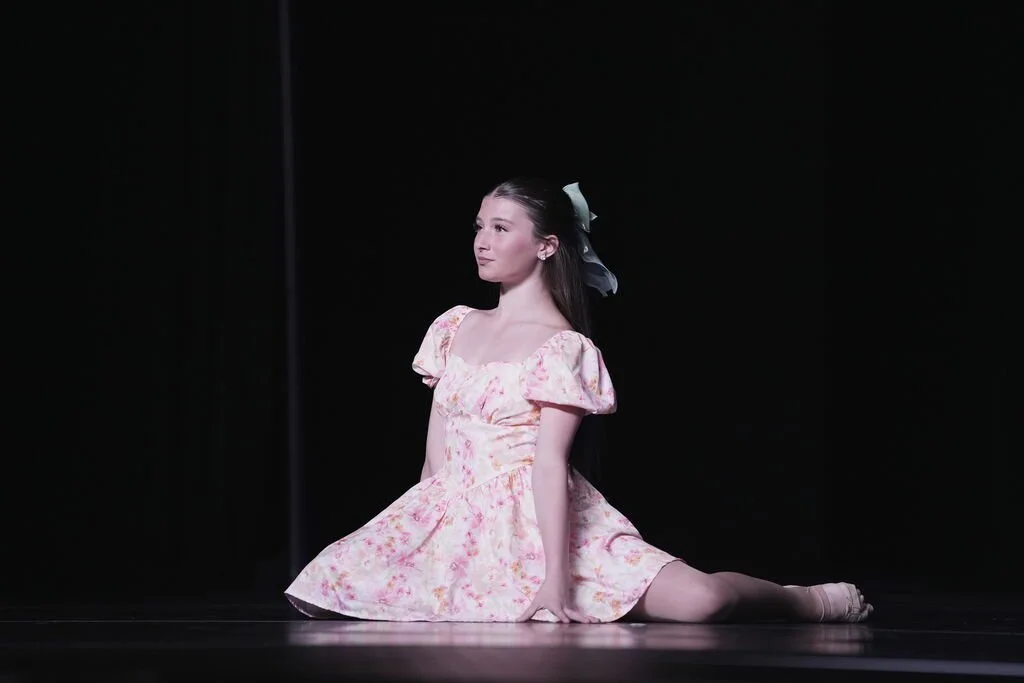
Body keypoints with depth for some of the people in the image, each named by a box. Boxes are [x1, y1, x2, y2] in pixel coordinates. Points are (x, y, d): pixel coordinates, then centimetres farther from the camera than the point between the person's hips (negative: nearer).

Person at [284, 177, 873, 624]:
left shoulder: (561, 347, -7)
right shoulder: (455, 327, 11)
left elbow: (549, 462, -17)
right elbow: (437, 447, 13)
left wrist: (556, 580, -24)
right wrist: (419, 534, 10)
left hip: (539, 521, -6)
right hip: (453, 516, 6)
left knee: (699, 600, -26)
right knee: (320, 590, -12)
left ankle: (813, 602, 5)